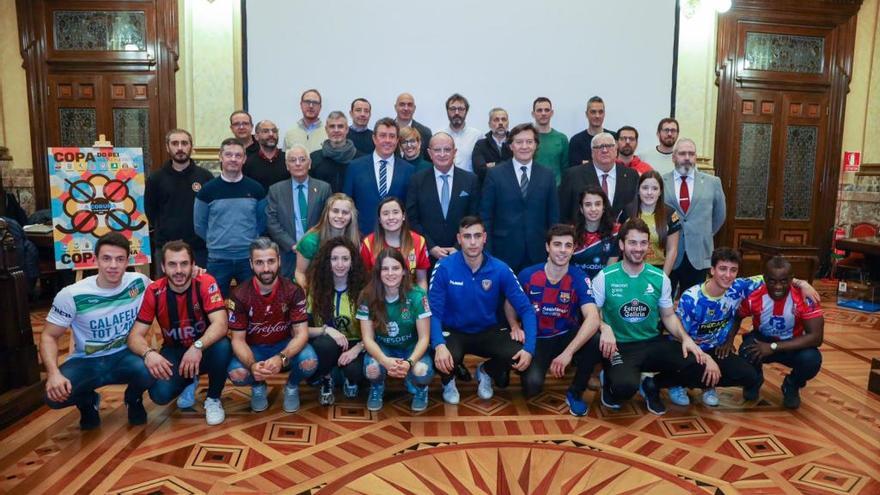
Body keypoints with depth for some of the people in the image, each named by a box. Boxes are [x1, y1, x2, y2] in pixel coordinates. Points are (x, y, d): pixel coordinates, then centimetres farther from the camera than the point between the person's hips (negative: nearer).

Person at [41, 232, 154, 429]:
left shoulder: (139, 282, -9)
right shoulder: (72, 295, -15)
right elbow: (49, 336, -9)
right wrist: (53, 372, -27)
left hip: (126, 355, 0)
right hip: (86, 361, 0)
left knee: (149, 370, -34)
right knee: (55, 394, -29)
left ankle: (133, 399, 6)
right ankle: (88, 402, 11)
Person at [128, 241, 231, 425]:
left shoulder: (206, 283, -20)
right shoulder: (154, 292, -14)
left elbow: (220, 324, -30)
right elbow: (135, 335, -14)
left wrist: (197, 347, -47)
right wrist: (148, 353, -37)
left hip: (203, 350, -1)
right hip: (174, 352, 2)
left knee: (222, 346, -35)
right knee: (160, 393, -25)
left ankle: (213, 399, -6)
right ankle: (189, 383, 14)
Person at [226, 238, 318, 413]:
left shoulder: (293, 291, -17)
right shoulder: (240, 295, -16)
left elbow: (301, 333, -20)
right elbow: (238, 339, -14)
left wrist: (281, 357, -40)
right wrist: (252, 365, -36)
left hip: (285, 345, 0)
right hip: (254, 348, 1)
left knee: (309, 363, -32)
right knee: (236, 374, -31)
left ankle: (292, 386, 5)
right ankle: (258, 387, 7)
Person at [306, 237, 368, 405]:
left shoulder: (362, 289, -8)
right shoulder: (316, 289, -6)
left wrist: (357, 349, -23)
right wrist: (327, 329, -26)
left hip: (354, 346, 0)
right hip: (325, 347, 1)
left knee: (355, 371, -32)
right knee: (326, 343, -34)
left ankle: (351, 381, 9)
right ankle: (325, 381, -1)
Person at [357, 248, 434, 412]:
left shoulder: (417, 296, -20)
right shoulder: (368, 296, -16)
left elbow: (424, 338, -16)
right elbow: (368, 338, -16)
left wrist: (410, 362, -35)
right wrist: (385, 361, -35)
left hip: (411, 347, -1)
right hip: (382, 348, 1)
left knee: (422, 371, -33)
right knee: (372, 369, -33)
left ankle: (420, 389, 7)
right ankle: (377, 388, 6)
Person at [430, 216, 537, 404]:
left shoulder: (500, 269, -11)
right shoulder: (444, 268, -16)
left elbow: (526, 309, -10)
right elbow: (433, 311, -17)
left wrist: (529, 348, -24)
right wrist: (439, 344, -35)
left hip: (488, 332, 2)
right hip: (454, 332, -2)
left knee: (518, 354, -25)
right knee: (443, 359, -35)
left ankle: (486, 372, 13)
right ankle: (448, 381, 7)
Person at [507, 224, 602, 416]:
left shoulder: (579, 278, -15)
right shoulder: (528, 275, -11)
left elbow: (593, 319, -29)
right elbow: (509, 303, 7)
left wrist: (568, 353, -39)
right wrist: (515, 327, -13)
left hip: (567, 335, 1)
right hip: (537, 339, -1)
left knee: (598, 343, -32)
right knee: (532, 385, -28)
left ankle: (575, 393, -4)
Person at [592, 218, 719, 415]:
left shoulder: (660, 278, 4)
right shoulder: (605, 277, -7)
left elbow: (669, 316, 12)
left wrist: (685, 338, -6)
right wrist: (604, 328, -25)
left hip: (654, 343, 4)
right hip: (620, 346, -4)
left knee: (704, 368, -19)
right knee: (625, 387, -36)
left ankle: (652, 384, 9)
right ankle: (610, 381, 6)